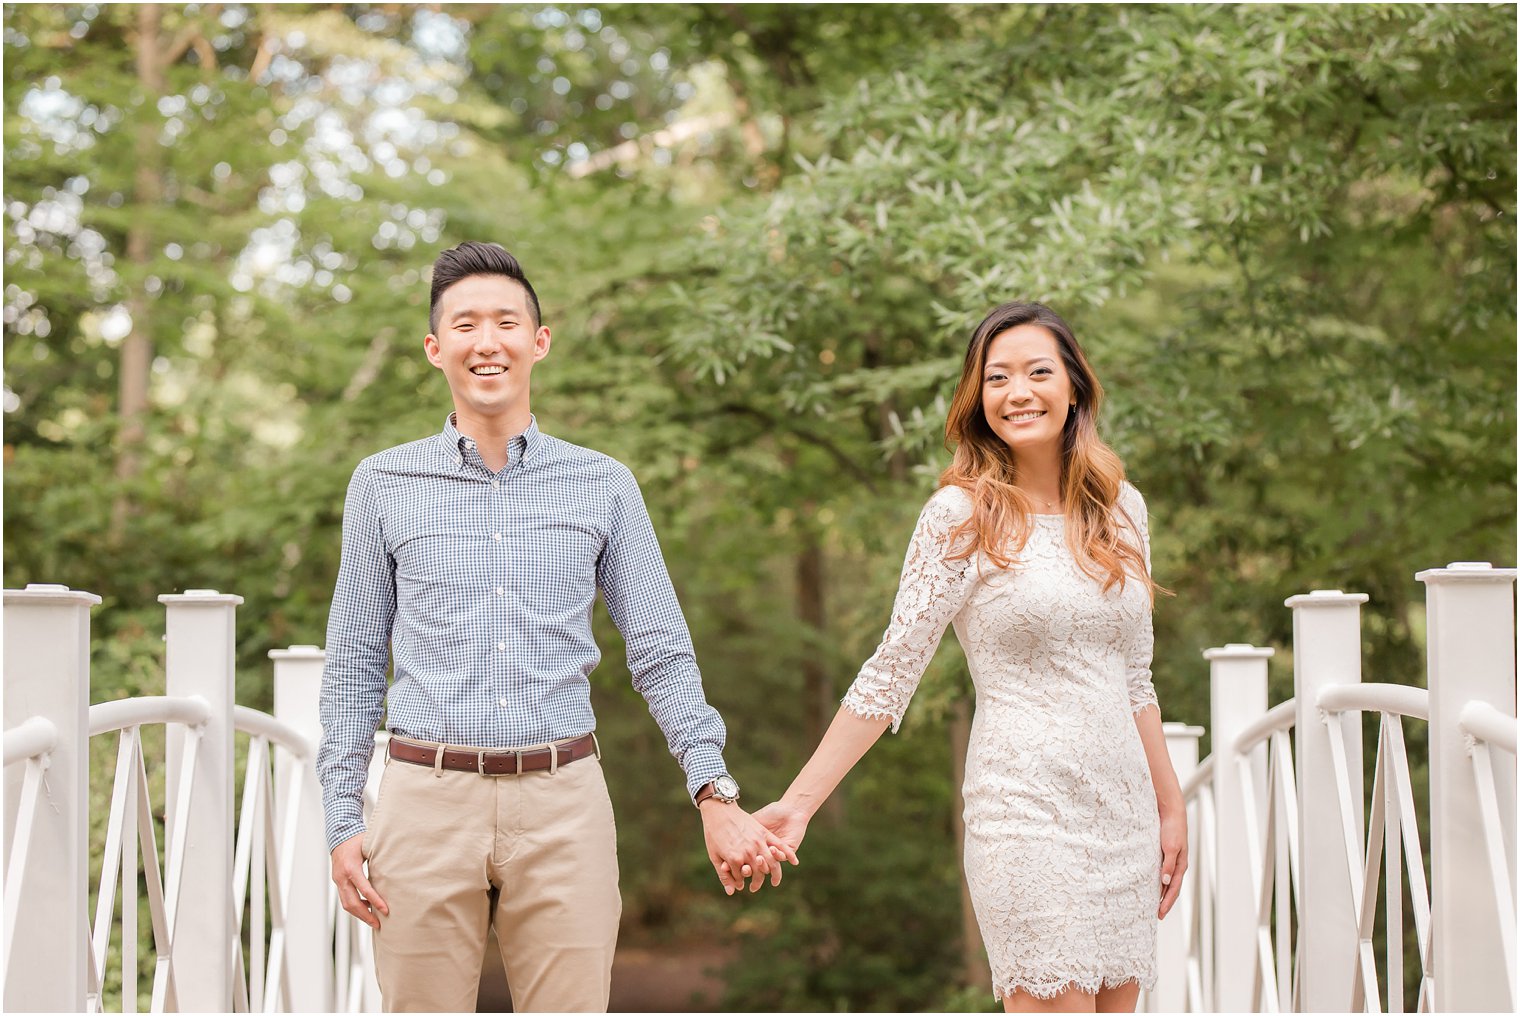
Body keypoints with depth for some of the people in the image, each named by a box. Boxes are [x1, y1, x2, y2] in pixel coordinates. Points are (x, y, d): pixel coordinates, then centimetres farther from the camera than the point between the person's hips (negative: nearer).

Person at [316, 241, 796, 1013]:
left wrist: (715, 791, -5)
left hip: (563, 804, 0)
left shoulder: (604, 487, 8)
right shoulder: (383, 485, 8)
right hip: (428, 800, 0)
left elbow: (662, 655, 7)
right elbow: (354, 666, 10)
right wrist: (342, 820, 2)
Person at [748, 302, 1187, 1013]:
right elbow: (892, 672, -5)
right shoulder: (961, 516, -5)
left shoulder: (1122, 507, 10)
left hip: (1122, 810, 6)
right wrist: (797, 804, -10)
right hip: (1026, 810, -5)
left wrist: (1170, 805, 17)